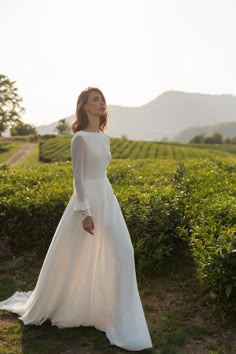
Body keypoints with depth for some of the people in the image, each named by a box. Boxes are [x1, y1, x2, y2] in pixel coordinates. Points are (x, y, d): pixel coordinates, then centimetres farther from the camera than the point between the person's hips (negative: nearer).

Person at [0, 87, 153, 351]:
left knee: (122, 253, 4)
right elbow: (78, 177, -15)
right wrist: (85, 212, -20)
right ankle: (44, 306, 30)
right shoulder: (81, 138, -12)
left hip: (107, 198, 8)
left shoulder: (104, 138, 12)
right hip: (88, 199, -8)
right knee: (74, 259, 5)